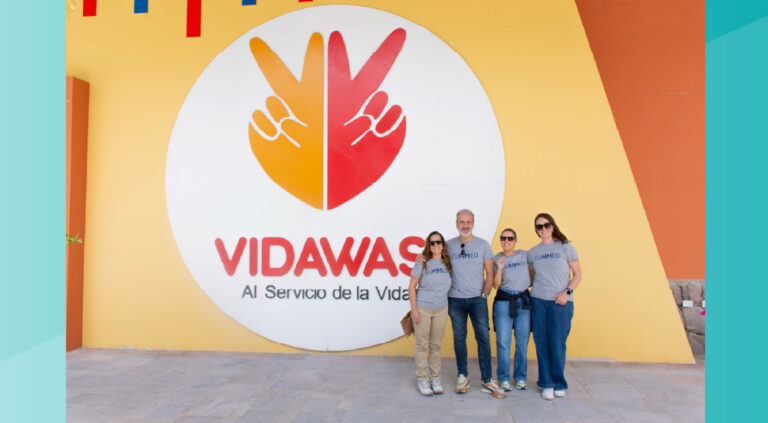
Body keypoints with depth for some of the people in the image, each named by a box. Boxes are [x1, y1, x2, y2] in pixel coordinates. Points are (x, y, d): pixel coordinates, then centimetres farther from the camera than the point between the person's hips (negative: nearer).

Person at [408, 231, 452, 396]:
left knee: (436, 345, 11)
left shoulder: (447, 264, 4)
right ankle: (422, 379, 14)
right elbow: (412, 287, -5)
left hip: (441, 310, 3)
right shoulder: (422, 264, -6)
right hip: (422, 309, -3)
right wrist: (414, 309, -11)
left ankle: (435, 379, 23)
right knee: (422, 345, 3)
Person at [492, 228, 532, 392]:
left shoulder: (524, 255, 6)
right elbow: (495, 285, -8)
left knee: (522, 342, 5)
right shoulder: (495, 260, -1)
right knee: (503, 342, -1)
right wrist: (499, 268, -20)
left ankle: (520, 377, 21)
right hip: (503, 302, -2)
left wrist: (531, 285, 10)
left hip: (524, 301, 2)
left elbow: (531, 272, 22)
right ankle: (504, 378, 13)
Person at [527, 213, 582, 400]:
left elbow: (577, 274, 2)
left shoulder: (565, 247, 1)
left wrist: (567, 292, -11)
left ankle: (559, 383, 17)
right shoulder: (532, 252, 10)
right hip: (538, 301, 3)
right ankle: (547, 384, 15)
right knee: (542, 343, 3)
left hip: (561, 302, -2)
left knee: (557, 344, -2)